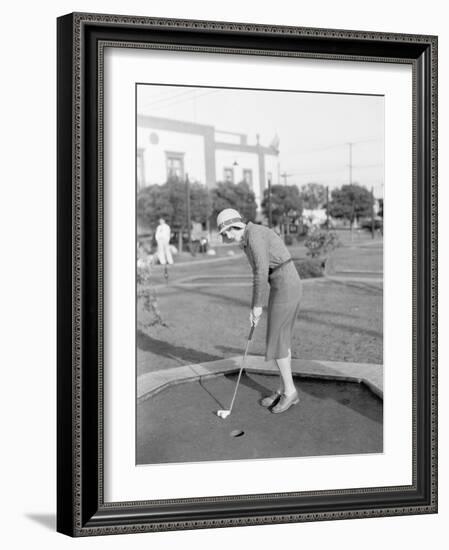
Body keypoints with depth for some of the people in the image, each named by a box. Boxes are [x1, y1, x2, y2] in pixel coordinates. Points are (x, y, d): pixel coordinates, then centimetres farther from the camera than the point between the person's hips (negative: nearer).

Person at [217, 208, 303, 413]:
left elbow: (262, 272, -22)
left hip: (285, 288, -10)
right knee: (281, 338, 14)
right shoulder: (250, 240, 16)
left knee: (276, 341, -1)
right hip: (284, 286, 10)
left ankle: (289, 391, 11)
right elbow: (260, 274, 20)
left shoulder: (254, 235, -18)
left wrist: (257, 306, -14)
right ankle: (283, 390, 22)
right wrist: (255, 307, 17)